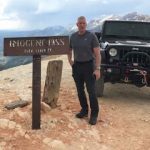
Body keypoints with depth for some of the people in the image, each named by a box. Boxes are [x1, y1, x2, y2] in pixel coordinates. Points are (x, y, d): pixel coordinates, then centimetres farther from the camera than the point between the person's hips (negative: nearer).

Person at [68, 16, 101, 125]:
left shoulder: (91, 36, -9)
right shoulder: (73, 36, 5)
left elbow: (97, 54, -12)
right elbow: (69, 50, 23)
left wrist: (97, 69, -20)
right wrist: (70, 60, 7)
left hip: (88, 65, -5)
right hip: (77, 66, 5)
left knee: (91, 91, -5)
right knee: (80, 90, 10)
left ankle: (94, 114, 5)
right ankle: (84, 110, 26)